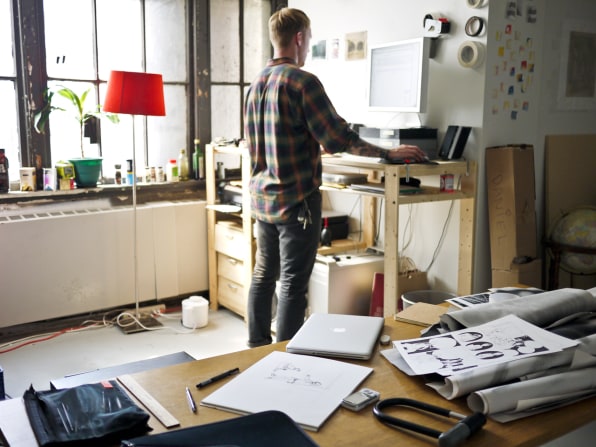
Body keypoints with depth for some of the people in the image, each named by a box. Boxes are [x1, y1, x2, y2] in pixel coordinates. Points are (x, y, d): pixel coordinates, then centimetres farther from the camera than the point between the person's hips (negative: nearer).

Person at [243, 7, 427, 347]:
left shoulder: (257, 84, 10)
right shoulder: (303, 81, -14)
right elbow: (338, 138, -17)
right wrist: (389, 153, -6)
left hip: (263, 198, 8)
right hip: (296, 201, -8)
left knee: (264, 275, 16)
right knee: (294, 285, 0)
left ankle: (258, 347, 26)